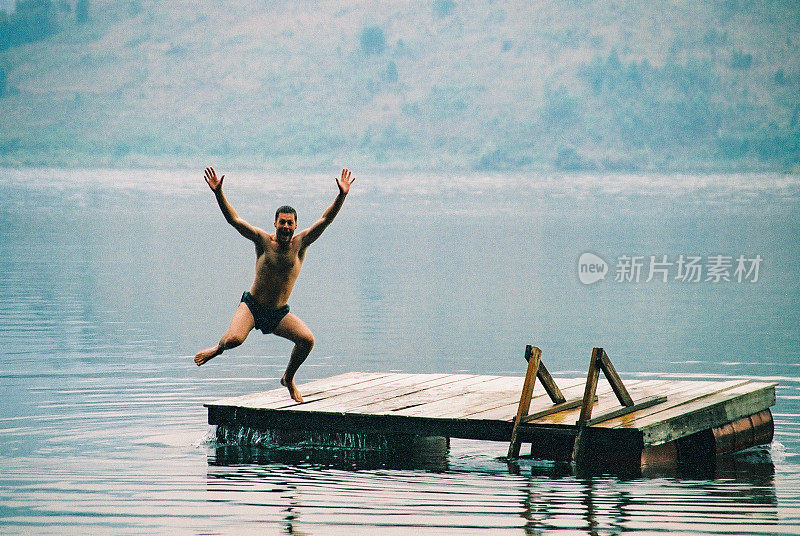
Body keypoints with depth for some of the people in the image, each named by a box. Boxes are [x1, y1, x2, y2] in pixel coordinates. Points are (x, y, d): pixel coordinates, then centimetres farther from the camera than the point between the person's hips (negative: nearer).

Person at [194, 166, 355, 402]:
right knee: (234, 339, -29)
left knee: (307, 340, -21)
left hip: (280, 313, 2)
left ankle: (288, 378, 8)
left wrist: (342, 196, -23)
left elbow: (325, 220, -10)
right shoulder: (263, 240, -5)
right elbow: (234, 219, -10)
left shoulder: (300, 243, -3)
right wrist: (218, 193, -22)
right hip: (252, 305, -2)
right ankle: (219, 347, 12)